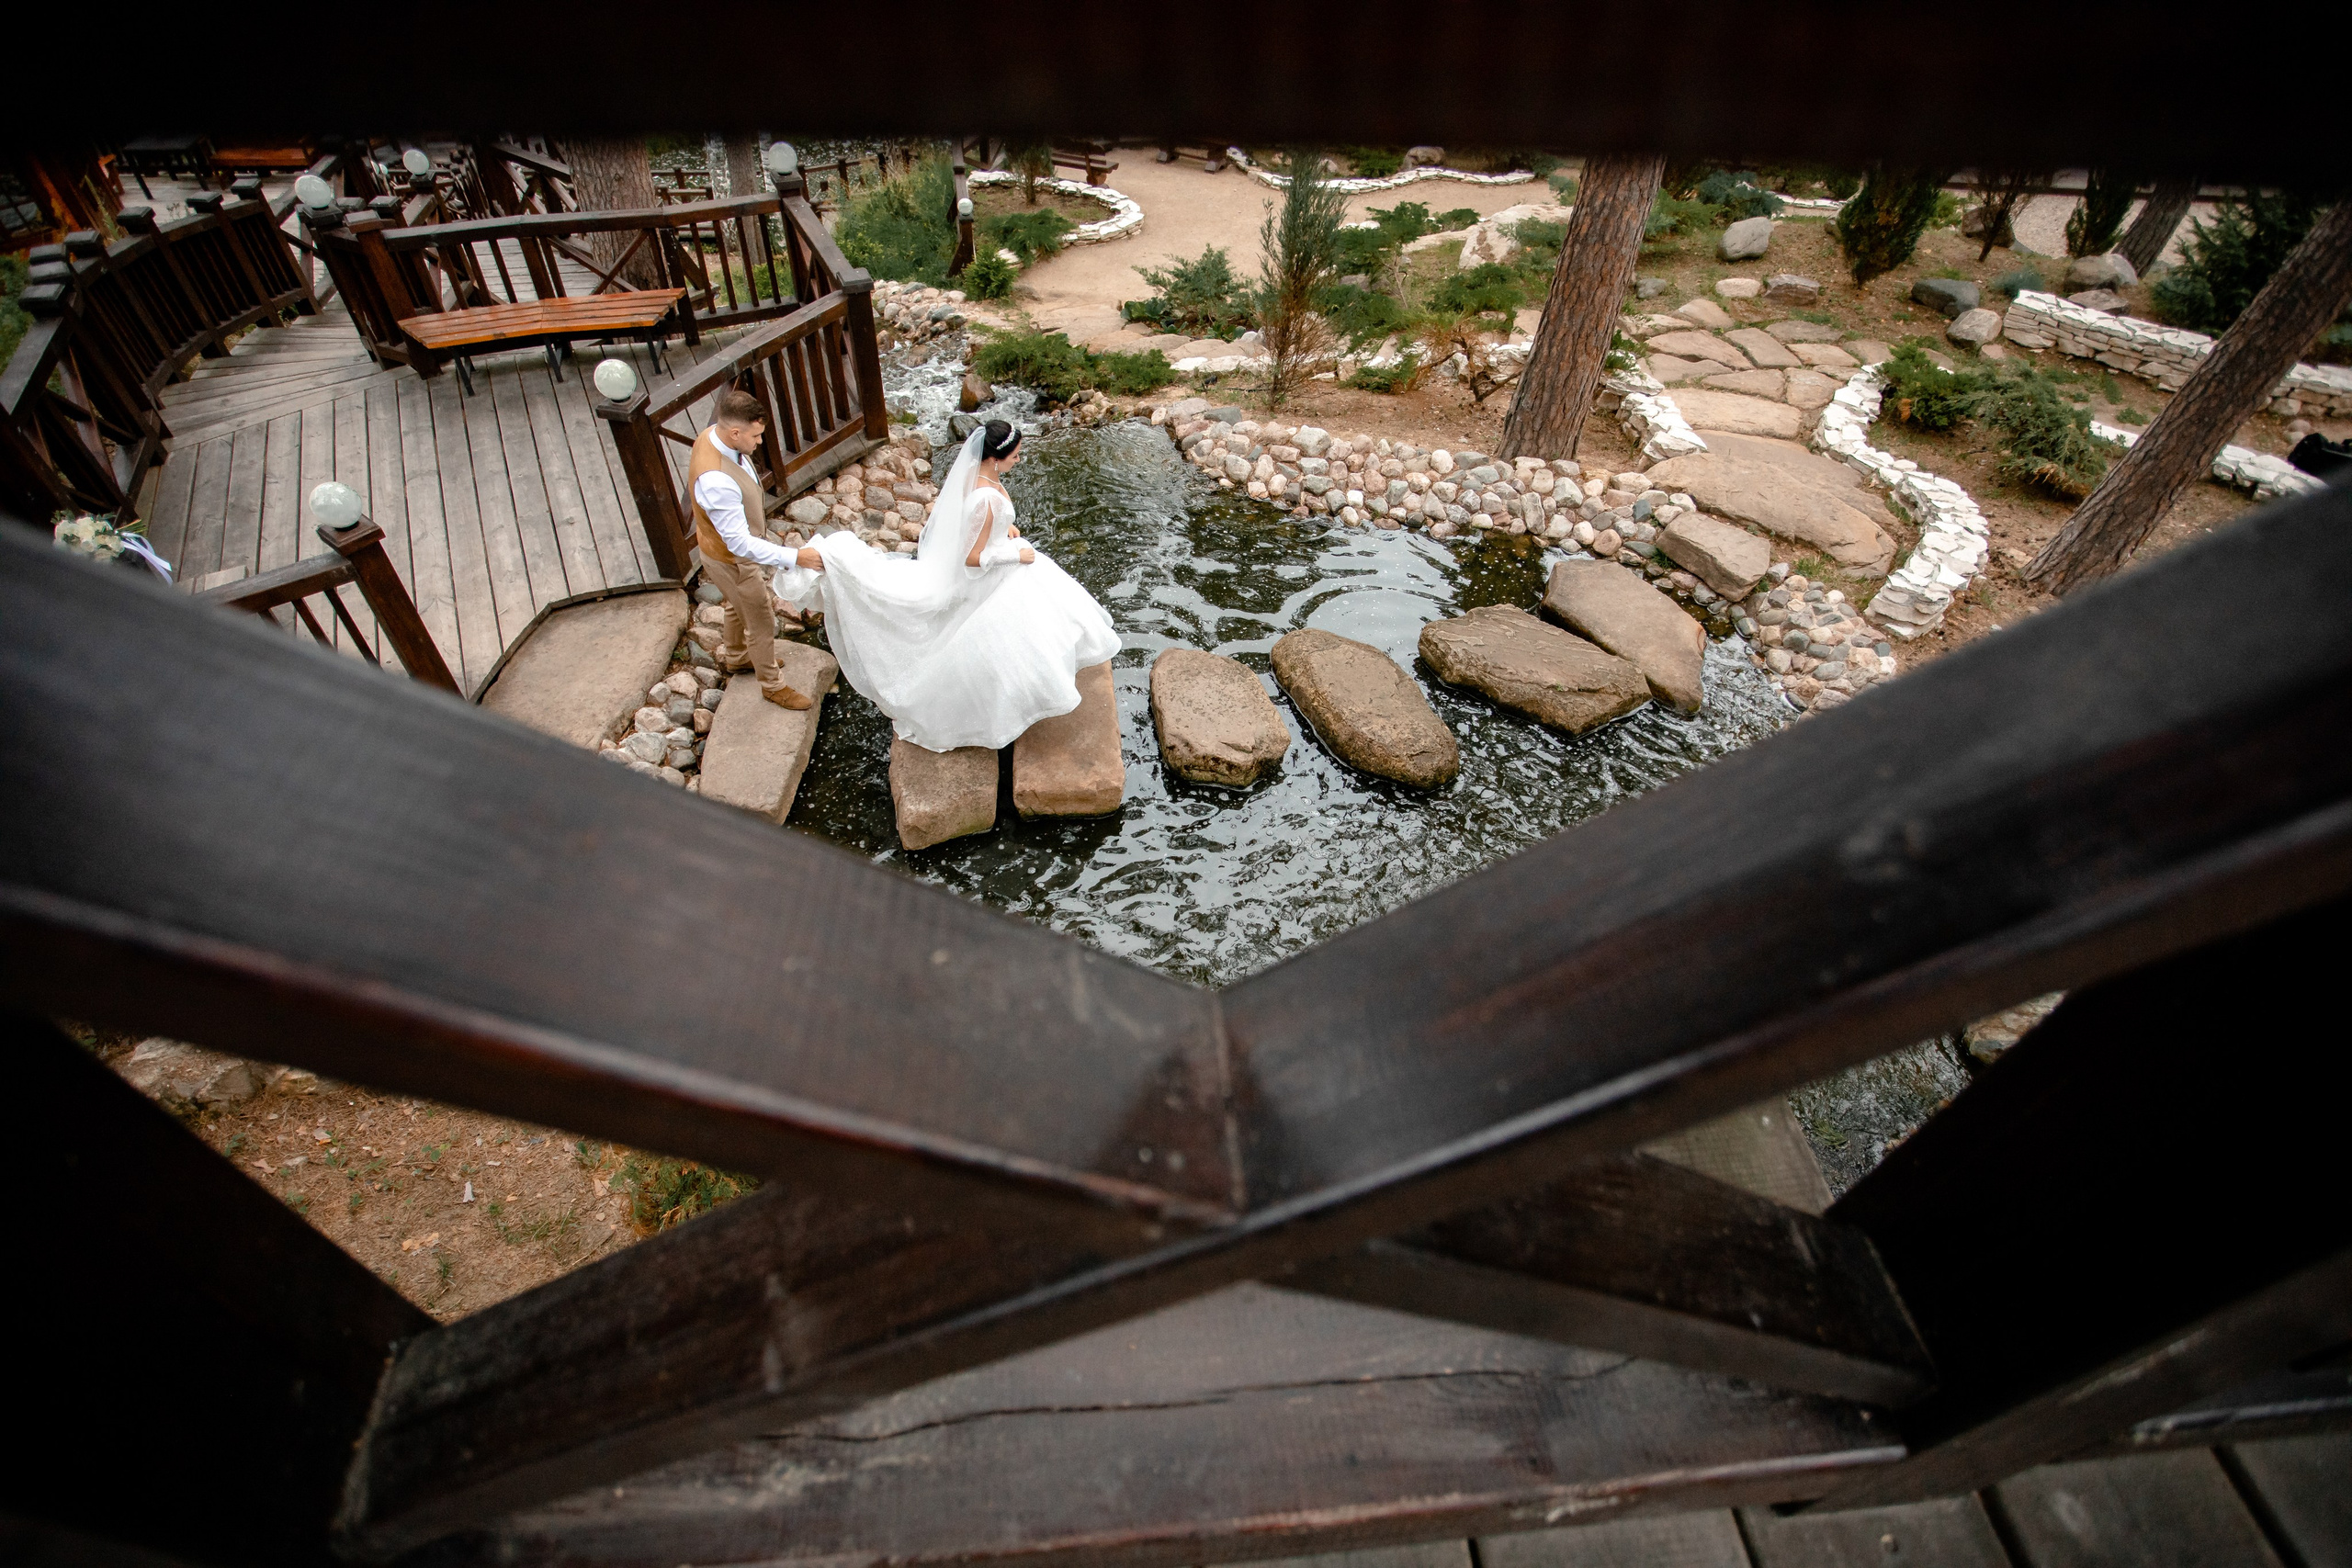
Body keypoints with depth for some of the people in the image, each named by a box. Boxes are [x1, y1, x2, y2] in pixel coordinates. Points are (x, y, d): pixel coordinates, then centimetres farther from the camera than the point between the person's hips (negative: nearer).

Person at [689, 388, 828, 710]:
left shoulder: (714, 435, -13)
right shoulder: (715, 481, -42)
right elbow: (740, 543, -38)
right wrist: (794, 558, -39)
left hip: (730, 545, 9)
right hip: (731, 560, -9)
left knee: (738, 606, 31)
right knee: (761, 622, 11)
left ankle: (734, 656, 57)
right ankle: (772, 685, 33)